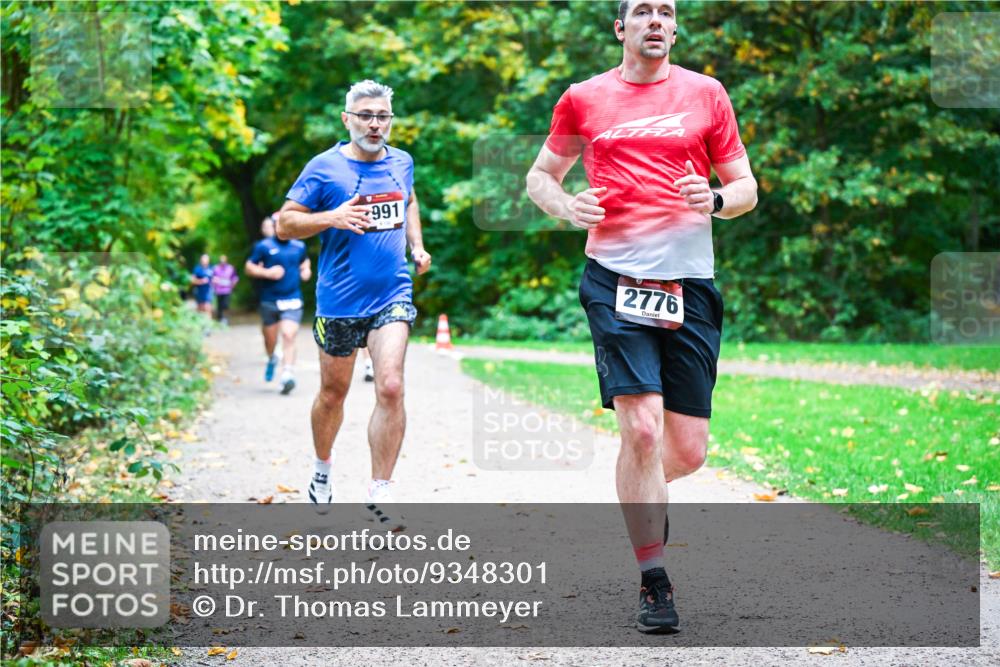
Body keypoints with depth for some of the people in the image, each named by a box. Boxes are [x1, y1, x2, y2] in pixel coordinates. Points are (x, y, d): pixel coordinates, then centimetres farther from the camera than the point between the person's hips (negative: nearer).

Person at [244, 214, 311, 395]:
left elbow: (305, 261, 29)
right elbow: (249, 268, 1)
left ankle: (287, 375, -24)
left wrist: (306, 270, 7)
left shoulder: (299, 247, 8)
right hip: (269, 300, 0)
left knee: (288, 336, -18)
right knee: (270, 338, 13)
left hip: (292, 300, 0)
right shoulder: (264, 246, -2)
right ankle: (272, 359, 47)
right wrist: (267, 272, -14)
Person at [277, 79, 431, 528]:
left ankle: (378, 492, -7)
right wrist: (333, 217, -19)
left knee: (390, 387, -14)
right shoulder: (324, 168, -6)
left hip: (392, 296, 2)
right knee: (333, 393, 12)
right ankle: (322, 470, 39)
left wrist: (417, 246, 13)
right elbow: (285, 223, -4)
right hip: (339, 300, -2)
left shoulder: (401, 162, 7)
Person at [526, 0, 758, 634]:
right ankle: (654, 584, -4)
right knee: (641, 428, -15)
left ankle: (642, 493, 38)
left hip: (690, 280, 2)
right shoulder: (584, 99, 10)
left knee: (688, 451, 2)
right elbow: (541, 175, 19)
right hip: (615, 279, -2)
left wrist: (717, 199, -10)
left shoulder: (705, 94, 10)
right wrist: (566, 205, -3)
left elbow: (746, 189, 13)